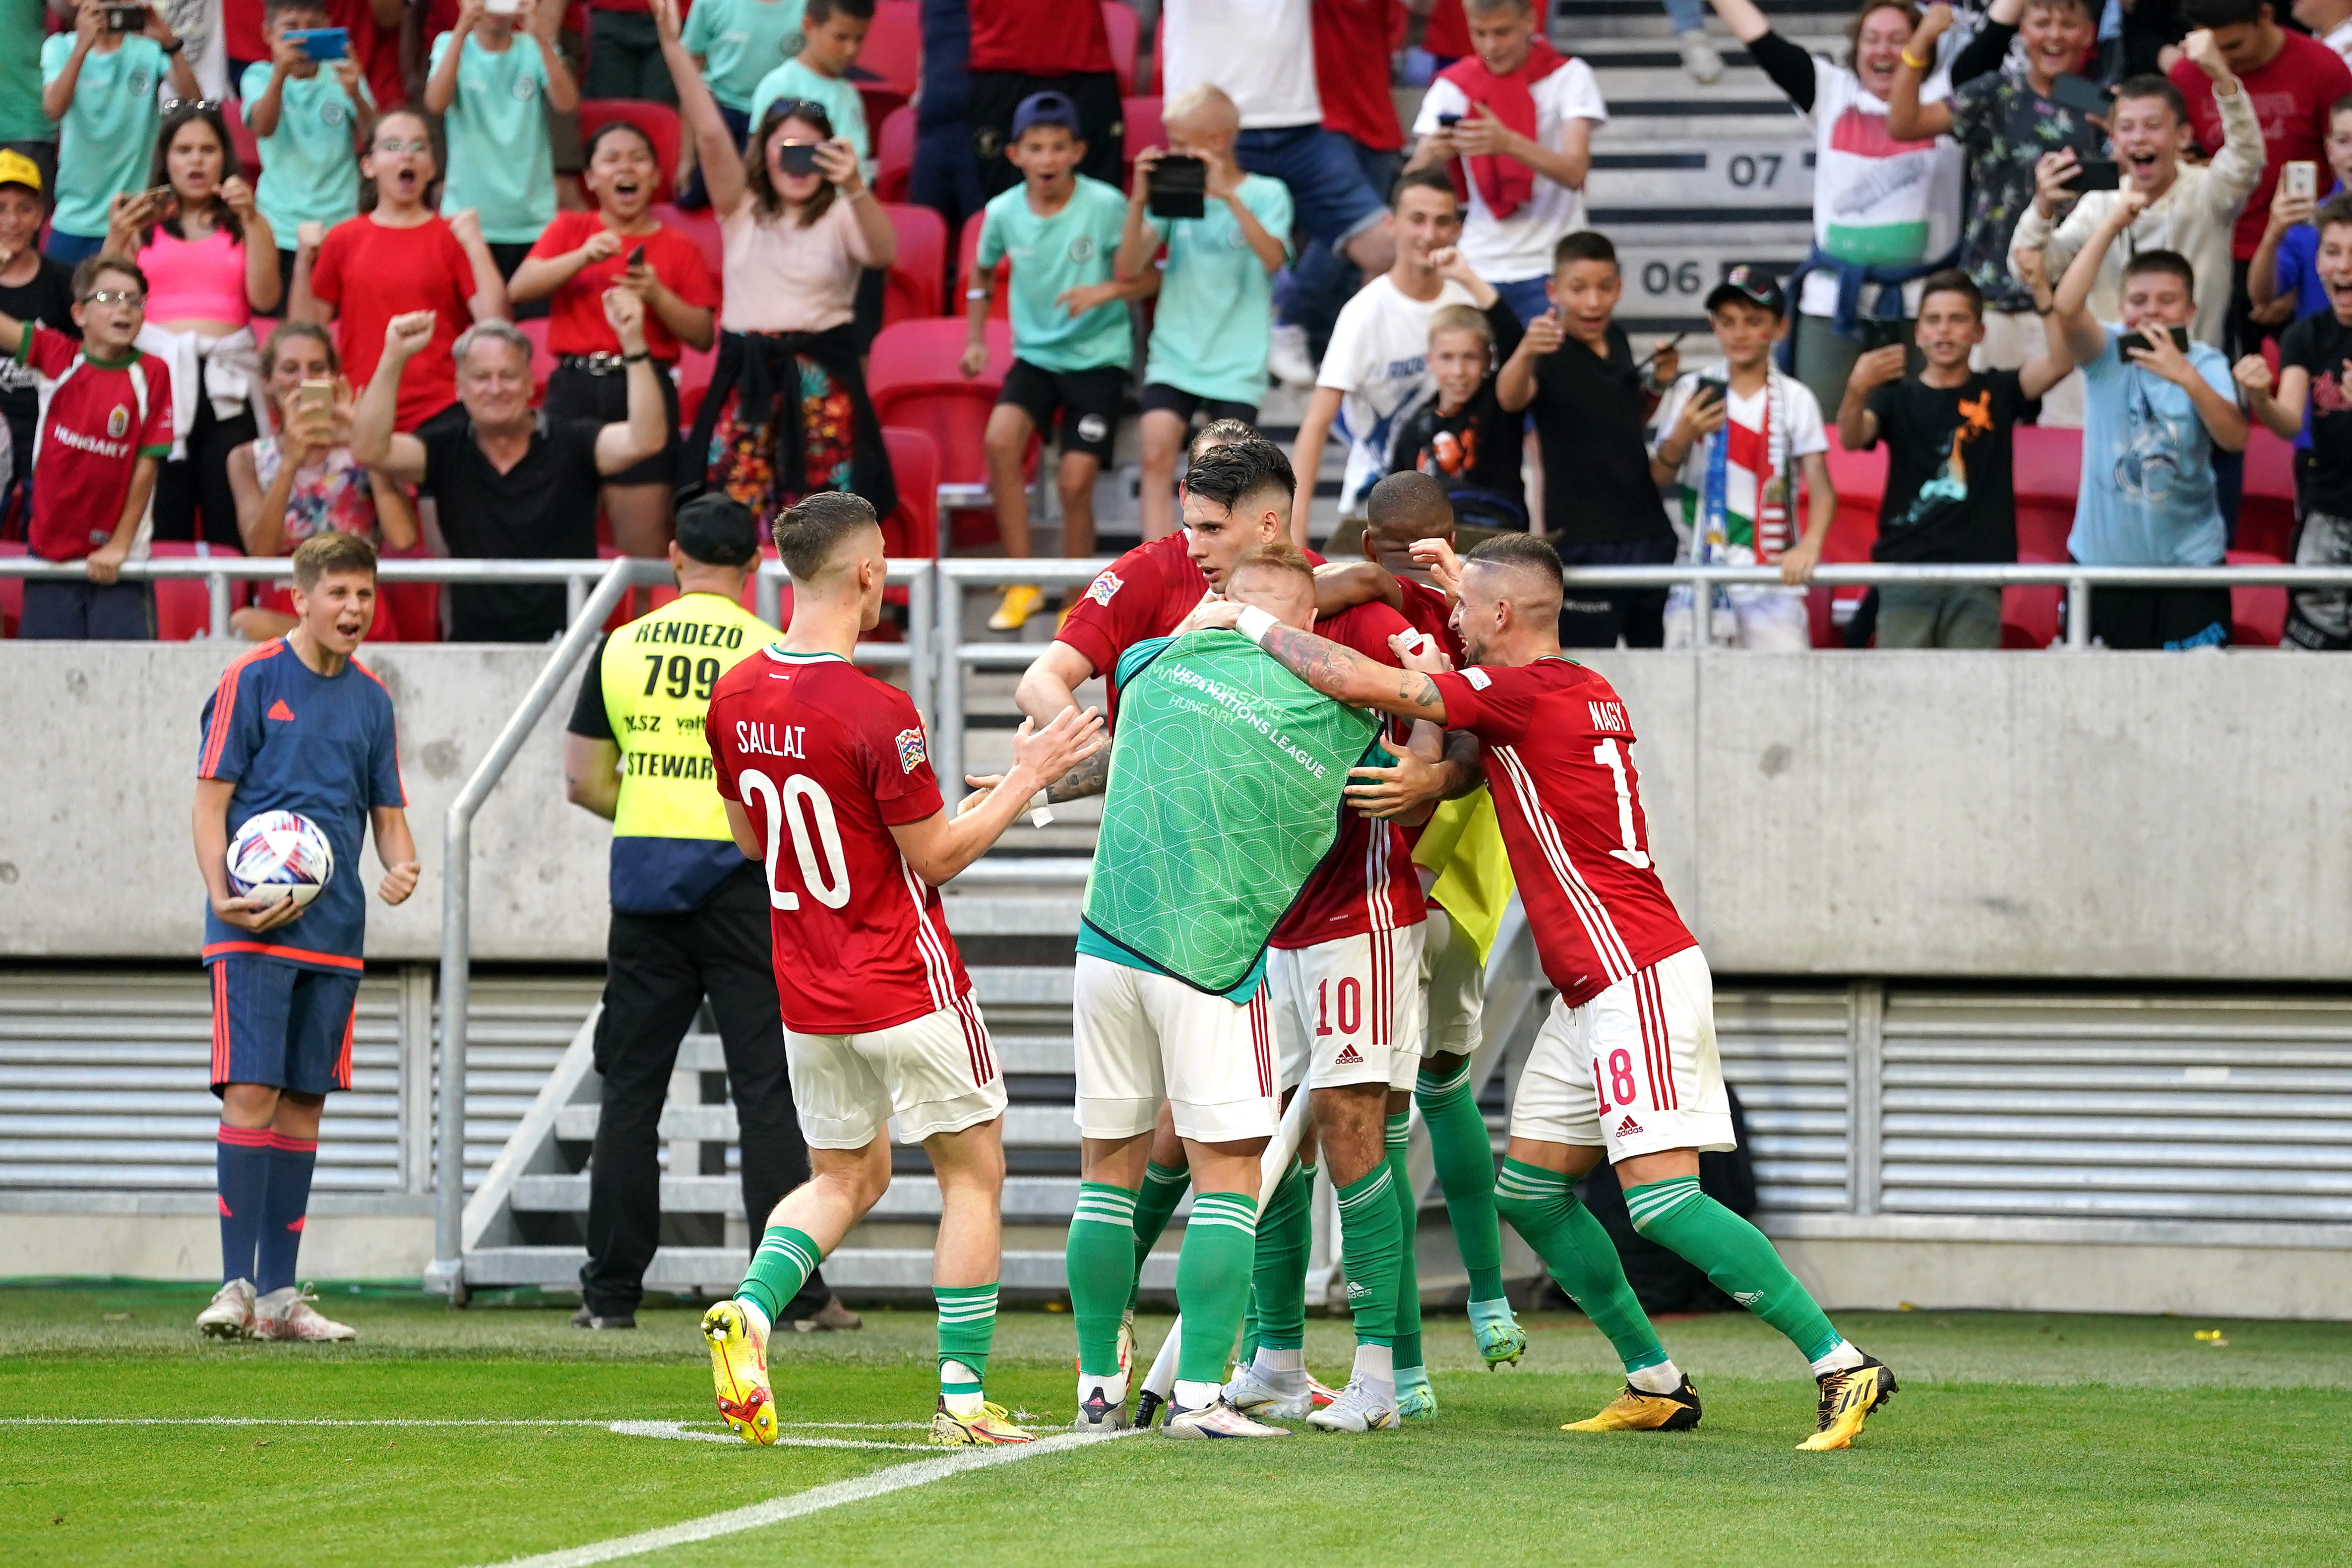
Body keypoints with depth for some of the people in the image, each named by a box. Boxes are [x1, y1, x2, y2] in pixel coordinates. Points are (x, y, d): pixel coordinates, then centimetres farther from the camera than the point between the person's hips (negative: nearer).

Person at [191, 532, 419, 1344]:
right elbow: (211, 799, -3)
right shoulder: (252, 680, -2)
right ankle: (236, 1286, -11)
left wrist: (401, 866, -4)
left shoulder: (371, 698, 13)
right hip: (254, 929, -5)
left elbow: (388, 812, 18)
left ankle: (279, 1293, 9)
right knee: (252, 1092, -12)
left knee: (303, 1104, 6)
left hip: (334, 932, 5)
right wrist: (222, 895, -16)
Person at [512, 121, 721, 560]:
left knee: (644, 538, -7)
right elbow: (519, 288, -3)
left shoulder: (679, 249, 9)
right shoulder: (570, 230, 12)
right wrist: (583, 257, -13)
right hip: (574, 387, 1)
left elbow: (703, 336, 4)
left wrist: (657, 296, -11)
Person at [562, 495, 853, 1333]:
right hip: (741, 879, -3)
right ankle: (794, 1288, -4)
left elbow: (584, 782, 7)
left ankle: (611, 1290, 7)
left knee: (631, 1089, 8)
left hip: (643, 879, 3)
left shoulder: (620, 648, 5)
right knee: (767, 1089, -1)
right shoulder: (774, 653, -4)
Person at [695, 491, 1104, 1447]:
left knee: (846, 1178, 20)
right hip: (907, 989, -6)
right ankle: (963, 1396, 8)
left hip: (806, 997, 6)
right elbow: (936, 858, -13)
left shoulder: (735, 698, -1)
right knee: (973, 1173, 9)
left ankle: (751, 1308, -6)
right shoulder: (877, 713, -22)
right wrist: (1027, 778, -5)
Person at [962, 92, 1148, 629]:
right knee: (1000, 440, -24)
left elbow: (1149, 276, -7)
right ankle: (1023, 582, -12)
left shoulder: (1105, 206, -13)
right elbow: (983, 273, 18)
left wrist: (1107, 291, -26)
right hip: (1036, 354, 3)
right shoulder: (1003, 212, -3)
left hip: (1098, 356, -3)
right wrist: (975, 338, 9)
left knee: (1074, 481, -9)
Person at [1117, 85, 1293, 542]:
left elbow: (1272, 257, -20)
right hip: (1173, 354, 2)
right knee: (1157, 452, -18)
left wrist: (1228, 196, -27)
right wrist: (1139, 201, -13)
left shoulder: (1266, 195, -2)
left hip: (1236, 362, -2)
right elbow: (1129, 268, 0)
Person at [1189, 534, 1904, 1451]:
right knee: (1530, 1192, 11)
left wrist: (1253, 622, -5)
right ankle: (1656, 1384, 16)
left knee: (1662, 1199, -15)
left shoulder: (1523, 693, -14)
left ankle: (1843, 1368, -14)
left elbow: (1359, 682, -18)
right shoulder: (1590, 692, 12)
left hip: (1637, 978, -10)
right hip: (1591, 988, 10)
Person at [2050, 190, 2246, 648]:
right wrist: (2111, 225, -23)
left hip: (2189, 558, -1)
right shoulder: (2107, 356, -3)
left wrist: (2188, 378, -33)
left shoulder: (2205, 363, -4)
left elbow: (2235, 438, -18)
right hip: (2101, 555, 1)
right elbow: (2067, 308, -22)